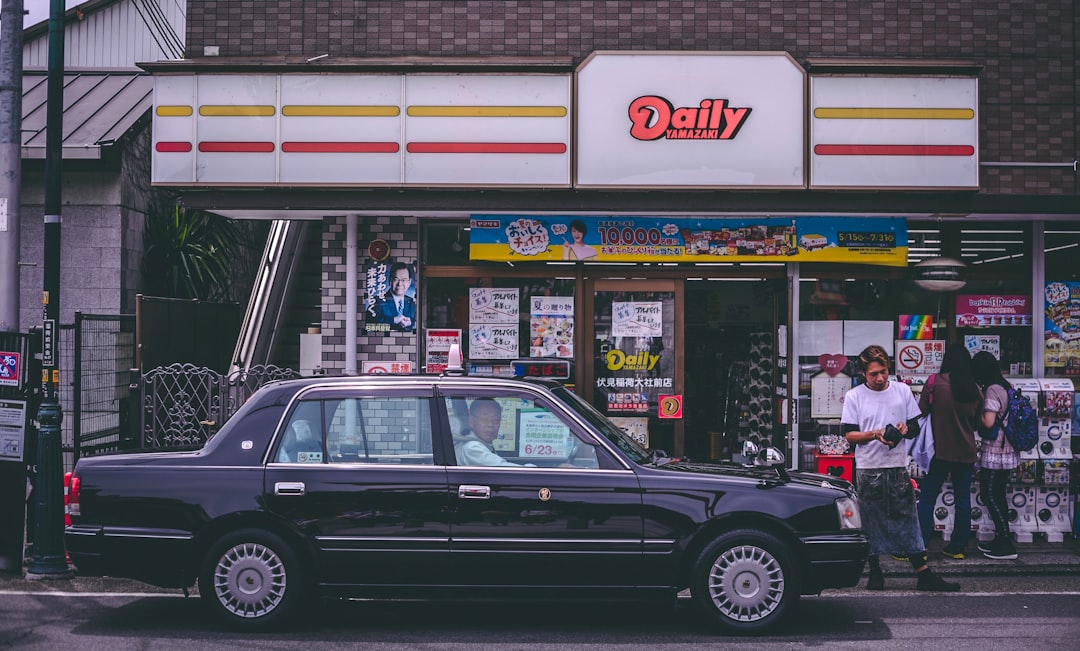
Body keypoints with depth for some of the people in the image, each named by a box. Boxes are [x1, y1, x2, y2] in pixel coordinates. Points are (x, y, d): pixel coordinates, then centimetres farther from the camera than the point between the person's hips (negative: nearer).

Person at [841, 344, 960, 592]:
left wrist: (905, 429, -11)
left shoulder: (902, 391, 7)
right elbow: (849, 435, -1)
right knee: (871, 522, 3)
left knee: (907, 518, 1)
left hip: (898, 467, 1)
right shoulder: (854, 397, 1)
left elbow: (916, 428, 12)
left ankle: (924, 574, 0)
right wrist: (875, 434, -18)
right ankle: (875, 572, 15)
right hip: (868, 469, -1)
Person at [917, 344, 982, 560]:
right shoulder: (975, 389, 3)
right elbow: (977, 422, 13)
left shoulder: (936, 382, -10)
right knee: (963, 499, 11)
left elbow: (921, 411, -6)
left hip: (941, 450, -4)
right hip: (966, 452, 4)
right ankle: (958, 546, 14)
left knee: (927, 498, 0)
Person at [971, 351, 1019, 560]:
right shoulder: (1006, 386, 10)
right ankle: (1001, 540, 21)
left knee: (990, 496, -4)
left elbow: (988, 422, -21)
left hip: (994, 452, -9)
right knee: (997, 495, 15)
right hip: (1007, 451, 9)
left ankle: (1006, 545, -4)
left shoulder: (992, 390, -17)